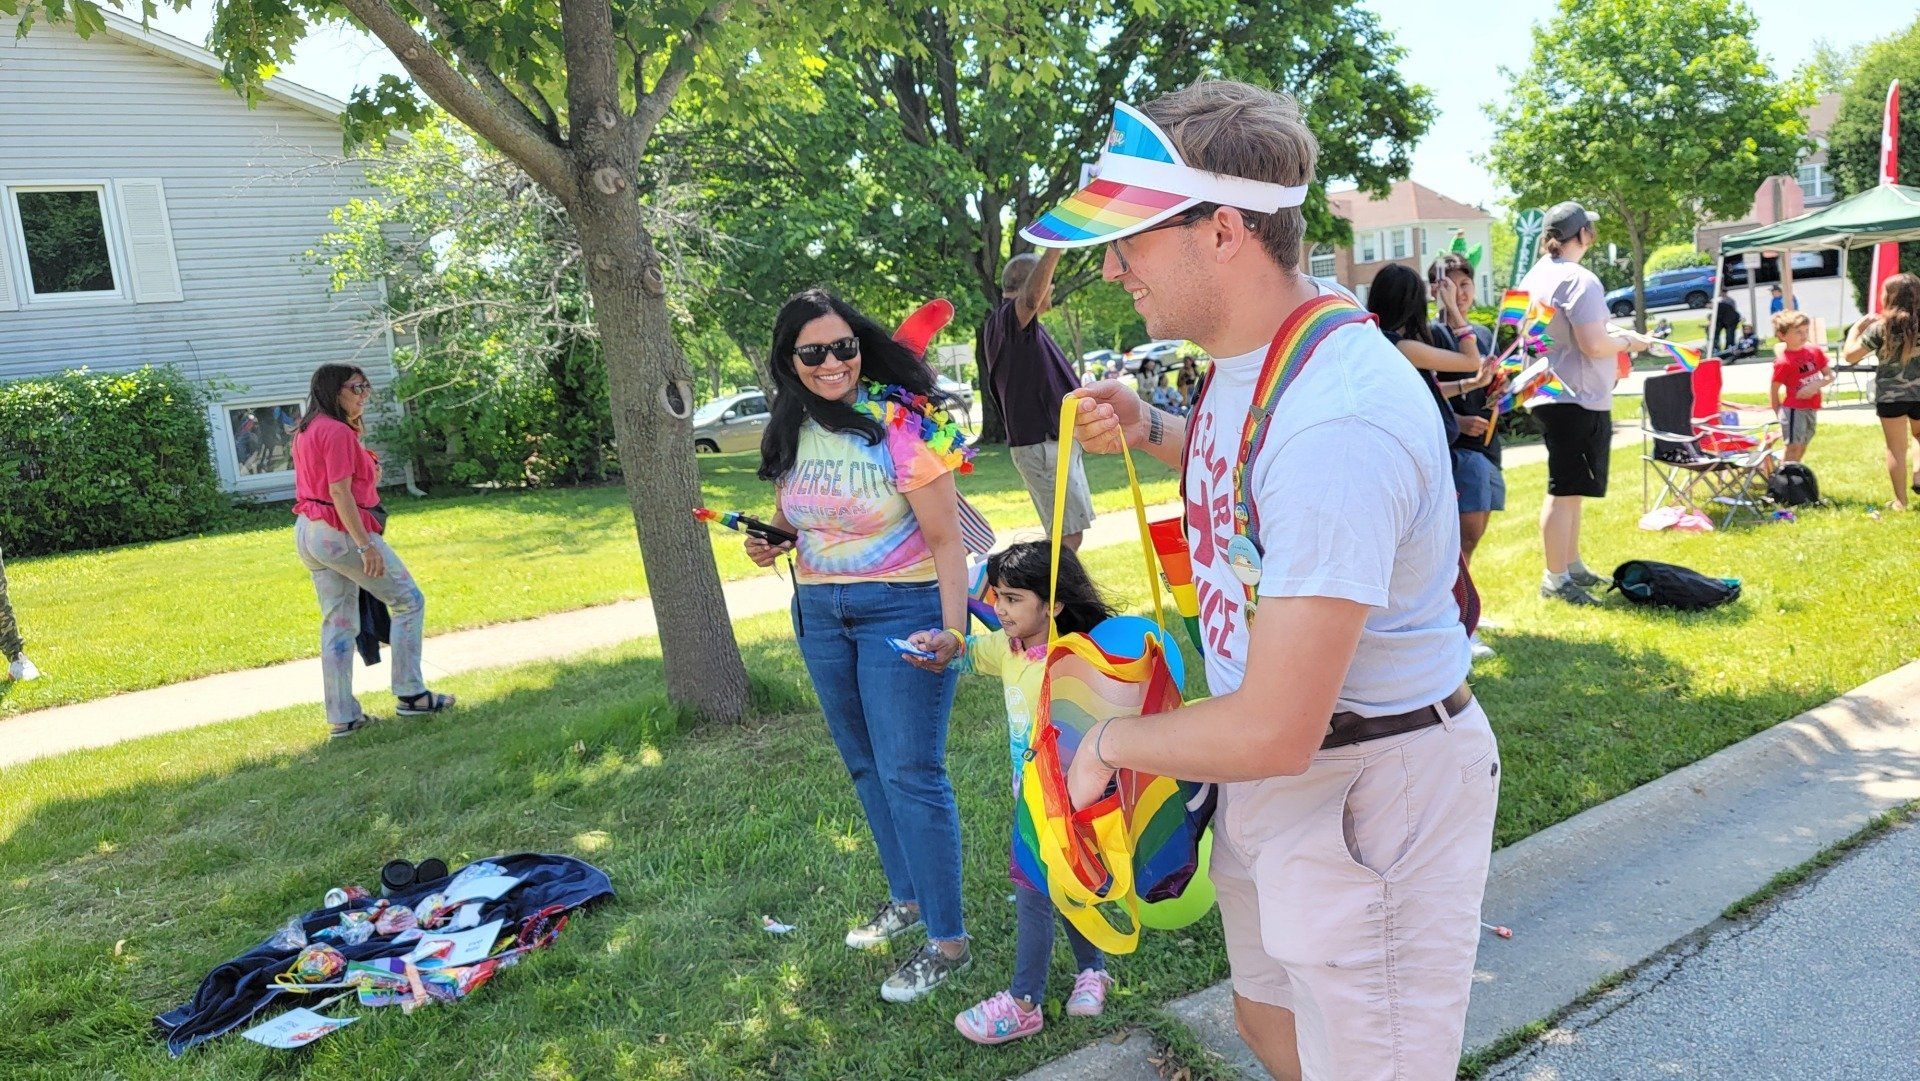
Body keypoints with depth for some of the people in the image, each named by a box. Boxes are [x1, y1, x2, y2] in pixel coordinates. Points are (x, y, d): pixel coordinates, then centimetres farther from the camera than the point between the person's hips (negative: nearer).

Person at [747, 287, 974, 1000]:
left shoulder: (904, 422, -17)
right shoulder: (791, 433, 3)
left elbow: (946, 539, -18)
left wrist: (952, 629, -30)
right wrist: (771, 540, -3)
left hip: (904, 608, -7)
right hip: (820, 613, 7)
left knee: (910, 772, -6)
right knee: (864, 766, 17)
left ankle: (948, 941, 8)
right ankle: (906, 898, 36)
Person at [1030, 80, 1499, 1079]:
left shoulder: (1336, 420, -32)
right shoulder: (1250, 349, -1)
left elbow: (1274, 731, -32)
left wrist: (1108, 743, -13)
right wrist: (1152, 433, 2)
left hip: (1371, 796, -9)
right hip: (1272, 773, 9)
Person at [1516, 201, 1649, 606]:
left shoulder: (1535, 276, 10)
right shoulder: (1579, 280, -17)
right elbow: (1594, 345, -22)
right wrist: (1628, 342, -2)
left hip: (1548, 397, 10)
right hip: (1578, 401, -10)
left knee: (1569, 489, 19)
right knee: (1566, 491, -4)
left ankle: (1572, 566, 29)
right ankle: (1555, 579, 2)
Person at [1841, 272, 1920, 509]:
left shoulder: (1881, 327, -11)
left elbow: (1849, 355, -8)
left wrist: (1857, 328, 6)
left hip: (1890, 395, -2)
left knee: (1896, 449, 6)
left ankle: (1900, 501, 10)